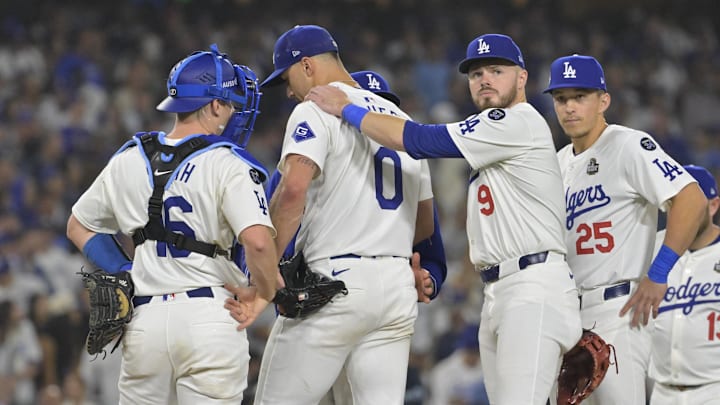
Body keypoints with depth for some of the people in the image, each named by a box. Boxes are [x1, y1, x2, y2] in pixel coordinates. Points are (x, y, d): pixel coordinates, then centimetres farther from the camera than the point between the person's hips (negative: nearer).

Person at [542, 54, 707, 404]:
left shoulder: (628, 145, -8)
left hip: (617, 308, -9)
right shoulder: (560, 162, 18)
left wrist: (658, 274, -22)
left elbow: (691, 198, -19)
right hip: (567, 312, 9)